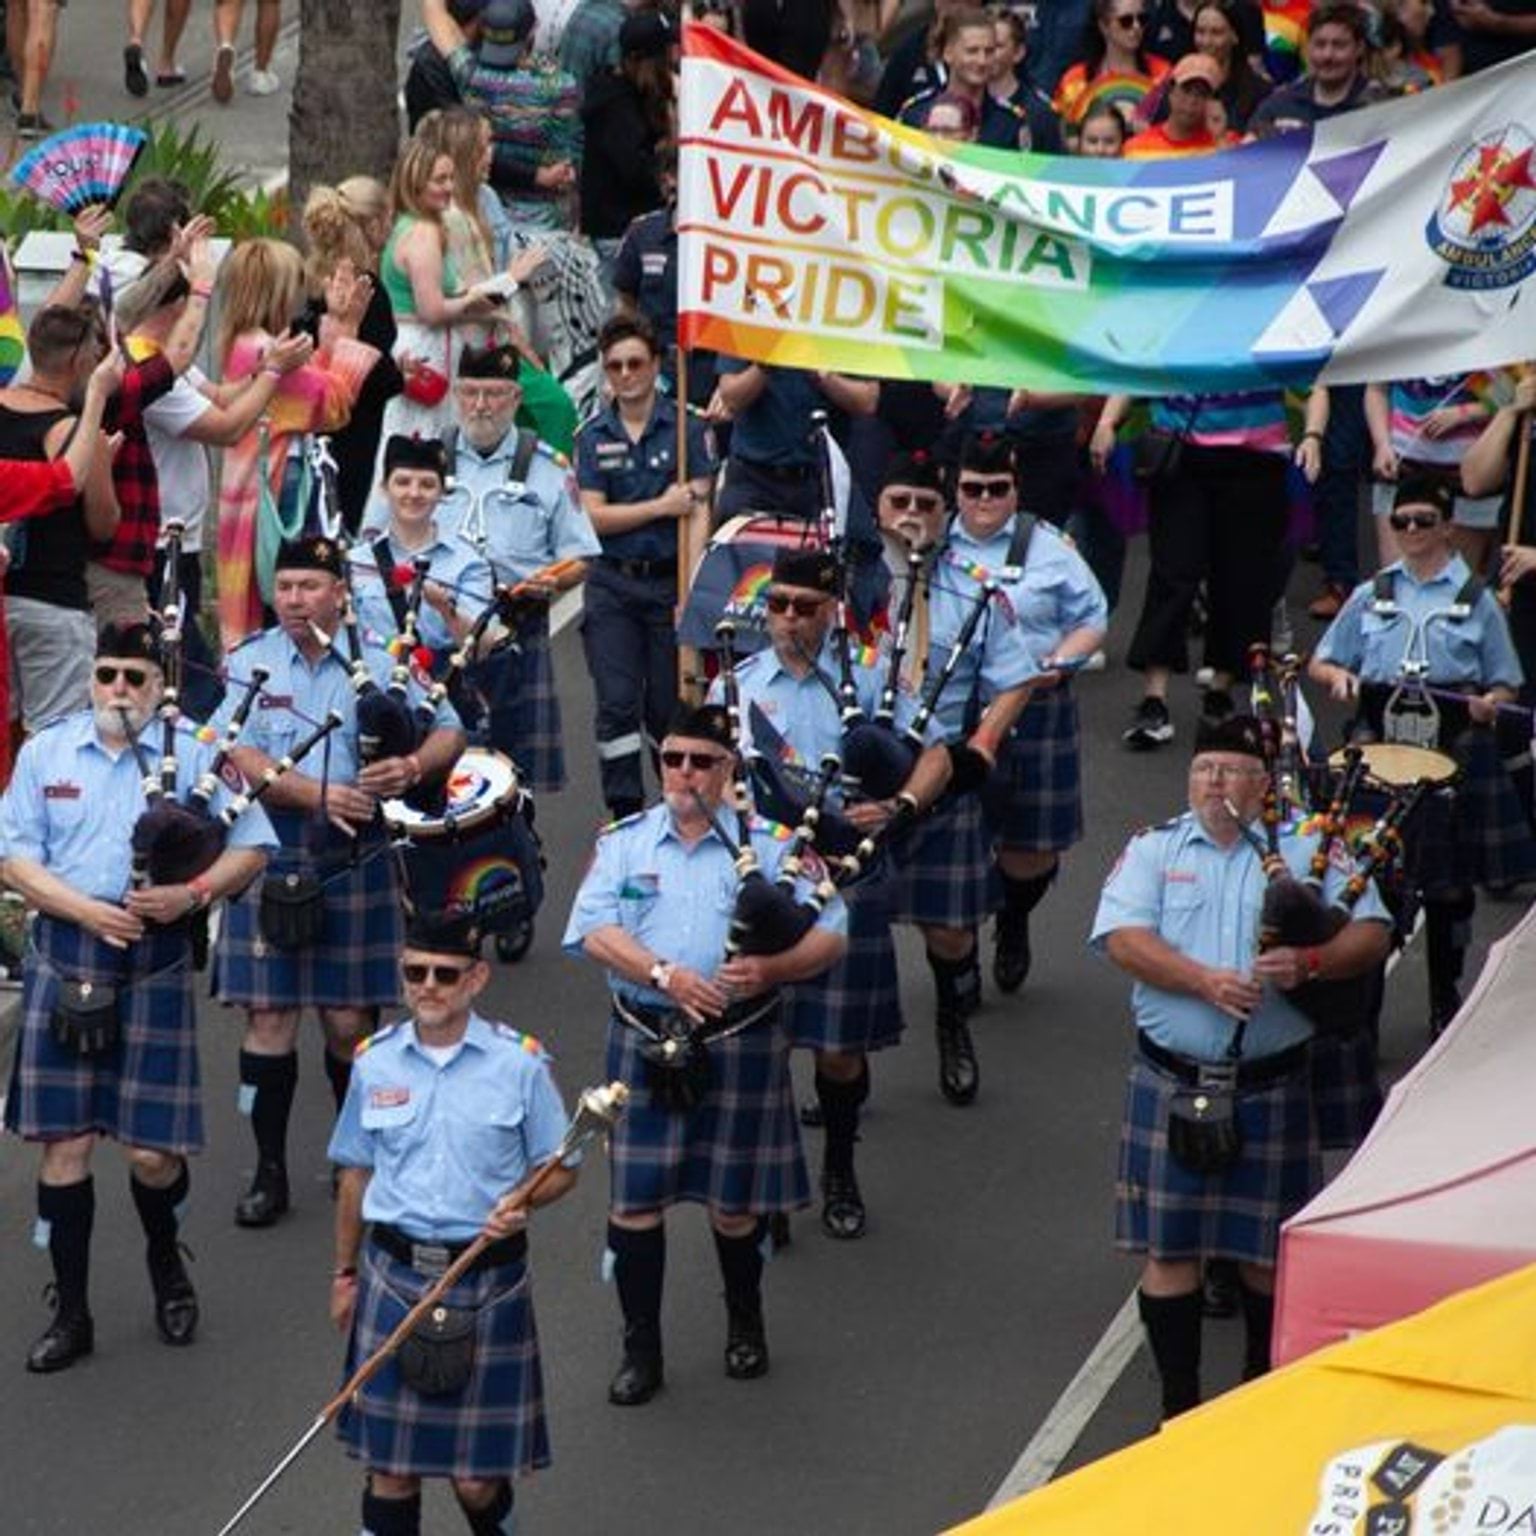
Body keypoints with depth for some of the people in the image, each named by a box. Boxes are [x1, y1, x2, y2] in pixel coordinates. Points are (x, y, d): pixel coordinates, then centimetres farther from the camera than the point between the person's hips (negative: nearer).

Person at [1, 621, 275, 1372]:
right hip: (63, 961, 1)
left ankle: (165, 1260, 31)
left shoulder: (194, 756, 2)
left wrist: (192, 894, -16)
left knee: (152, 1148, -2)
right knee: (64, 1140, 0)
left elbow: (252, 847, 3)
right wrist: (89, 911, -14)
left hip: (155, 964, -1)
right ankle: (71, 1314, 11)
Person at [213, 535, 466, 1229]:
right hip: (270, 856, 0)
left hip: (353, 860, 1)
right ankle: (269, 1169, 9)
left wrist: (412, 768, -13)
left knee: (349, 1020, 4)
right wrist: (320, 795, -23)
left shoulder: (375, 665, 4)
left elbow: (448, 731, 9)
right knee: (269, 1015, 0)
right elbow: (240, 760, -11)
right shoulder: (250, 664, 0)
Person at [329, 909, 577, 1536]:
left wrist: (522, 1202, -18)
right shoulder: (375, 1062, 3)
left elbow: (560, 1170, 3)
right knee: (389, 1464, 3)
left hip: (488, 1278, -2)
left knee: (477, 1477, 4)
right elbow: (355, 1174, 13)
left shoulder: (519, 1062, -4)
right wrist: (344, 1274, 16)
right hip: (393, 1273, 2)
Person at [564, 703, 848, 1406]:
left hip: (740, 1043, -1)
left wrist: (769, 969, -23)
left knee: (735, 1202, 8)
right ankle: (640, 1350, 11)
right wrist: (665, 974, -24)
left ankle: (745, 1324, 32)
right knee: (634, 1199, 0)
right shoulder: (624, 842, 5)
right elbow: (595, 931, -8)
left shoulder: (770, 845, 1)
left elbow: (829, 936, -4)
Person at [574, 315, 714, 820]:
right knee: (616, 703, -4)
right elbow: (594, 516, -2)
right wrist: (661, 506, -12)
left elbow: (699, 512, -7)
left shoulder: (685, 428, -1)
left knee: (668, 706, 4)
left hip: (667, 579, -1)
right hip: (611, 584, 1)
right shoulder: (593, 436, 6)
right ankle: (625, 814, 0)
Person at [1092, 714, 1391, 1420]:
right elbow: (1123, 937, -9)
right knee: (1167, 1246, 1)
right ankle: (1179, 1403, 12)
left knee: (1269, 1249, 8)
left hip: (1271, 1084, 0)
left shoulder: (1307, 851, 4)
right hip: (1172, 1080, 0)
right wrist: (1203, 980, -22)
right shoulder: (1154, 849, 5)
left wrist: (1307, 963, -21)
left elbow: (1371, 936, -2)